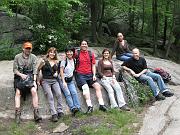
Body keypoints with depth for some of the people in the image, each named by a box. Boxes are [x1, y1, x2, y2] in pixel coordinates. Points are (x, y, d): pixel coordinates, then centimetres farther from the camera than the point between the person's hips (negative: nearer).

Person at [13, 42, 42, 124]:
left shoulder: (33, 57, 8)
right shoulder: (17, 57, 6)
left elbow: (35, 70, 2)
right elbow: (15, 69, 5)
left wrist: (34, 81, -9)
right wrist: (21, 75, -14)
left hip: (30, 76, 0)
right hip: (19, 76, 0)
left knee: (34, 90, -23)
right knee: (18, 92, -21)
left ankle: (36, 113, -25)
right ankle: (17, 113, -25)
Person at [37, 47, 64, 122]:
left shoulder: (56, 62, 15)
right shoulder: (44, 61, 3)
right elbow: (38, 70, 10)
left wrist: (56, 73, 8)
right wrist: (38, 80, 6)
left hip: (54, 80, 4)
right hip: (45, 81, -4)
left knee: (59, 94, -22)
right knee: (50, 96, -22)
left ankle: (60, 111, -17)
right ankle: (54, 114, -26)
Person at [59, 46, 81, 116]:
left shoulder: (74, 60, 9)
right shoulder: (64, 61, -5)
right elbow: (61, 71, -7)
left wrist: (73, 79, 10)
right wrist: (64, 82, -14)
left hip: (70, 80, 4)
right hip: (63, 79, -4)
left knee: (74, 92, -16)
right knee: (67, 93, -19)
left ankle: (78, 107, -20)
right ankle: (73, 108, -26)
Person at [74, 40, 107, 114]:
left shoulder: (91, 54, 13)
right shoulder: (77, 53, 5)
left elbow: (93, 65, 12)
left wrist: (94, 75, 0)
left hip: (89, 74, 4)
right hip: (80, 74, -4)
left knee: (97, 86, -14)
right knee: (85, 87, -27)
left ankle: (101, 104, -14)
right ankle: (89, 106, -33)